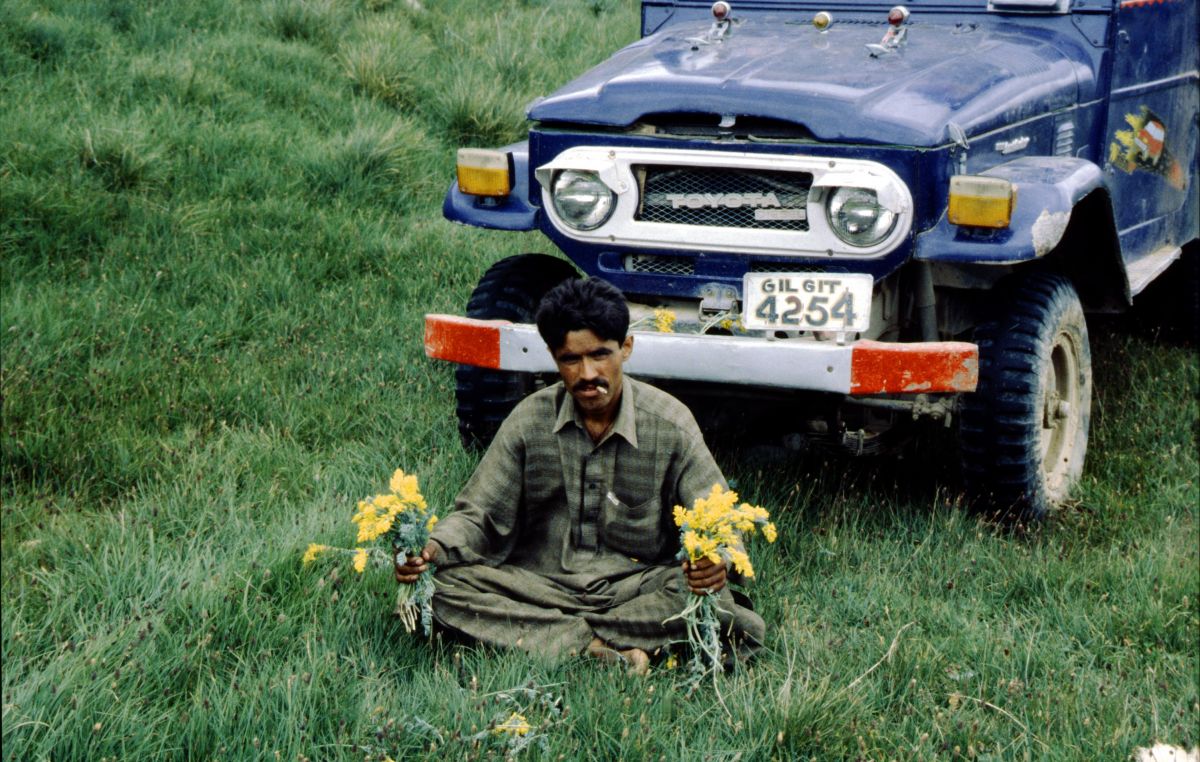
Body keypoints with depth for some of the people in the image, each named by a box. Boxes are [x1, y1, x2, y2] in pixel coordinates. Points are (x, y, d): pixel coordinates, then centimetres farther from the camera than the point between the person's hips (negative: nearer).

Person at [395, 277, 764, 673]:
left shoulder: (670, 424, -6)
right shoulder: (530, 420, -2)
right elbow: (478, 514, 2)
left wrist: (716, 560, -30)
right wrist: (433, 549, -20)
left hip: (637, 586, -1)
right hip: (543, 587, 1)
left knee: (711, 600, -32)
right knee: (444, 584, -24)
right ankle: (597, 649, -27)